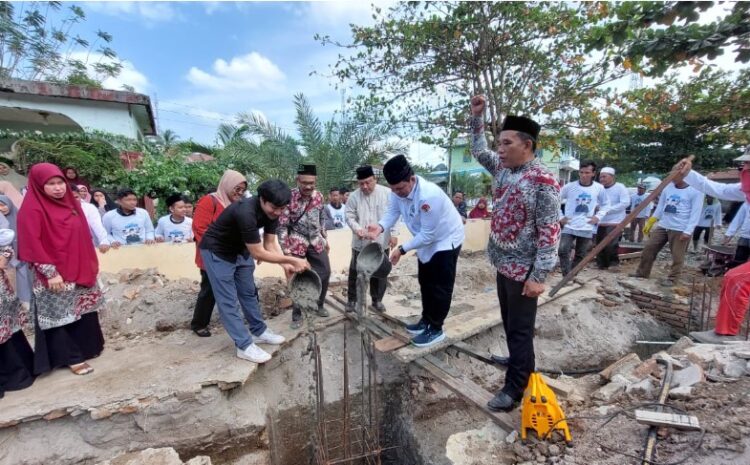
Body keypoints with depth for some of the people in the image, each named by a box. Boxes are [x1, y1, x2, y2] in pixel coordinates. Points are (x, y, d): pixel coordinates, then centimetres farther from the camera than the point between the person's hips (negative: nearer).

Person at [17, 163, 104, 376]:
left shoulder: (71, 203, 8)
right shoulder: (32, 209, -12)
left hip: (80, 270, 7)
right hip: (55, 274, -7)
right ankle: (71, 357, 15)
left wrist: (91, 264, 12)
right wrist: (50, 273, -19)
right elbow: (32, 245, -16)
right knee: (60, 314, 5)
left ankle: (87, 347, 30)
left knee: (84, 310, 15)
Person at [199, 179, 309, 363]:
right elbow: (258, 253, -33)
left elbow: (270, 243, -7)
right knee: (228, 300, -4)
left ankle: (259, 332, 27)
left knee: (249, 292, 14)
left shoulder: (271, 211, -14)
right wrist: (292, 260, -30)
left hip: (240, 250, 8)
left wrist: (285, 264, -22)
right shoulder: (246, 212, -38)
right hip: (216, 252, -8)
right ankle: (244, 346, 3)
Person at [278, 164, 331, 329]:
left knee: (325, 273, 10)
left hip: (316, 243, 5)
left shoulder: (319, 196, -1)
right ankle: (297, 314, 19)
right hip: (297, 244, -5)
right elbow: (282, 226, -14)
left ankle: (319, 305, 33)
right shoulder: (289, 197, -17)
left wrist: (325, 239, 15)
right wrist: (286, 250, -16)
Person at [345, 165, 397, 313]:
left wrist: (393, 234, -6)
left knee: (381, 272, 12)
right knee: (355, 272, 9)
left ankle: (377, 300, 31)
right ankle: (352, 299, 27)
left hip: (382, 242, 0)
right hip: (360, 242, 0)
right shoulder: (354, 196, -4)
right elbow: (350, 216, -3)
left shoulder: (387, 193, -5)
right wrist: (357, 228, -21)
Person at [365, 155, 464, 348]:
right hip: (426, 240, 8)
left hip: (446, 240, -8)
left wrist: (402, 249, -30)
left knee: (440, 286, 1)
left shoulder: (429, 195, -37)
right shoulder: (398, 190, -14)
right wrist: (380, 227, -34)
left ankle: (436, 329, 16)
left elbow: (428, 234, -32)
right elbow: (392, 212, -12)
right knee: (425, 283, 18)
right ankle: (426, 321, 35)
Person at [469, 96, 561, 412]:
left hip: (523, 269, -8)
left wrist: (539, 276, -23)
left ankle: (516, 387, 19)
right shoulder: (502, 167, 4)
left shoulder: (543, 181, -20)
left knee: (520, 328, 5)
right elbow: (479, 150, 20)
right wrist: (476, 116, 9)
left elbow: (550, 232, -21)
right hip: (503, 263, 8)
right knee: (509, 322, 23)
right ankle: (520, 361, 44)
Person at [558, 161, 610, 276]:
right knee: (562, 251, -17)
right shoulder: (569, 186, -7)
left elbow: (606, 204, 15)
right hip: (569, 226, -2)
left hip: (586, 228, 2)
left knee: (580, 255, 9)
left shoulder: (599, 188, 0)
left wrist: (598, 216, 0)